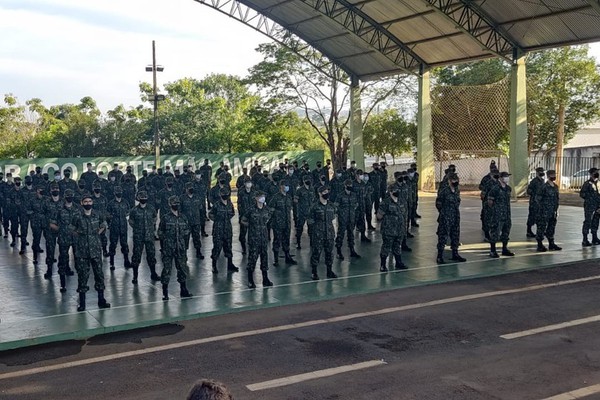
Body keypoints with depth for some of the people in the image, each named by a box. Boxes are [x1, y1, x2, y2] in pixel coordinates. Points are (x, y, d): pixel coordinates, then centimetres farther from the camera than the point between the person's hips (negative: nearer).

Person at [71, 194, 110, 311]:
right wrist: (80, 237, 4)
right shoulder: (77, 217, -4)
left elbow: (103, 226, 20)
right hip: (82, 251, -2)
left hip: (96, 250, 2)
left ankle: (101, 300, 14)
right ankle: (82, 303, 9)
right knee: (82, 275, 1)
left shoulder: (97, 216, 2)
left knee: (99, 273, 4)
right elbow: (73, 230, 10)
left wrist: (95, 235, 10)